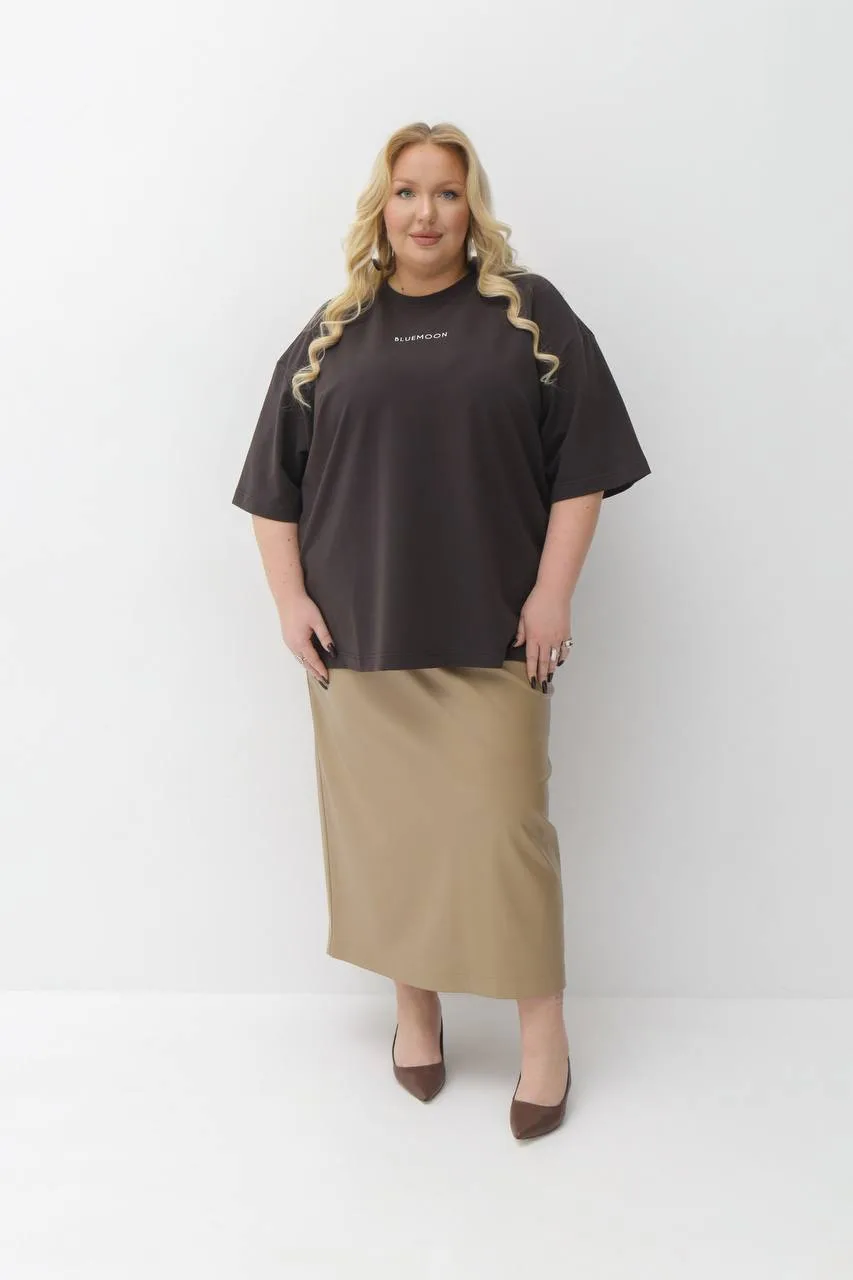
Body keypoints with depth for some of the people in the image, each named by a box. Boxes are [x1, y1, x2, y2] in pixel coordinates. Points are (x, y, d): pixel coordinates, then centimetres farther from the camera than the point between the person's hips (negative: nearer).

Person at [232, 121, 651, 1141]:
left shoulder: (531, 316, 4)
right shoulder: (331, 337, 9)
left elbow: (580, 464, 0)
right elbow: (275, 484, 11)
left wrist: (553, 591, -7)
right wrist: (290, 599, 3)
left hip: (492, 634, -2)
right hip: (358, 636, 2)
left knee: (502, 828, -2)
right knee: (386, 826, 8)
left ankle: (543, 1029, 15)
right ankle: (415, 1006, 27)